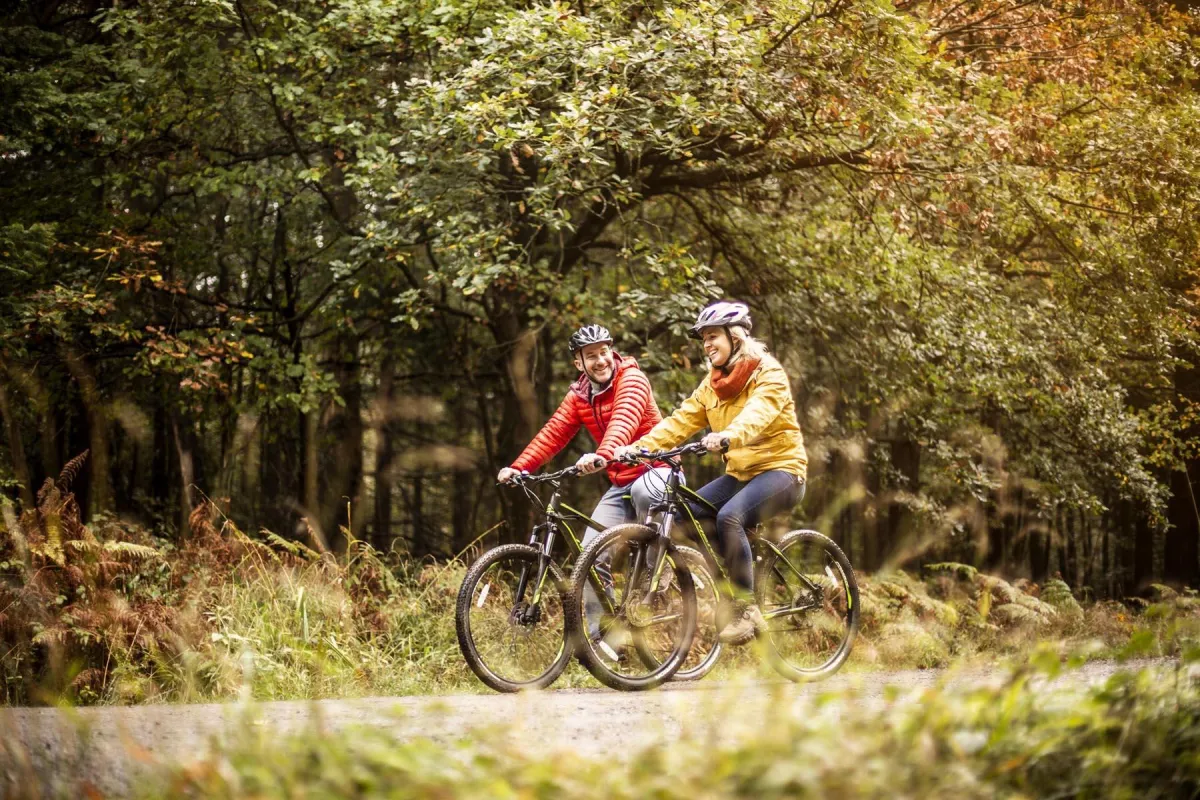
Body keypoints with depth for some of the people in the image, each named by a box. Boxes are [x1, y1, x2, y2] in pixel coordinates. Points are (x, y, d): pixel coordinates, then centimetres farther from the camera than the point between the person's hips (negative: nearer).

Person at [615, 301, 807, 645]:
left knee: (729, 516, -33)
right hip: (739, 473, 7)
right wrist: (640, 446, -15)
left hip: (779, 469, -7)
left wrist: (728, 436, -52)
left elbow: (758, 413, -31)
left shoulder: (768, 373, -11)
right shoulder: (713, 383, 11)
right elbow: (681, 420, 0)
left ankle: (747, 610, -25)